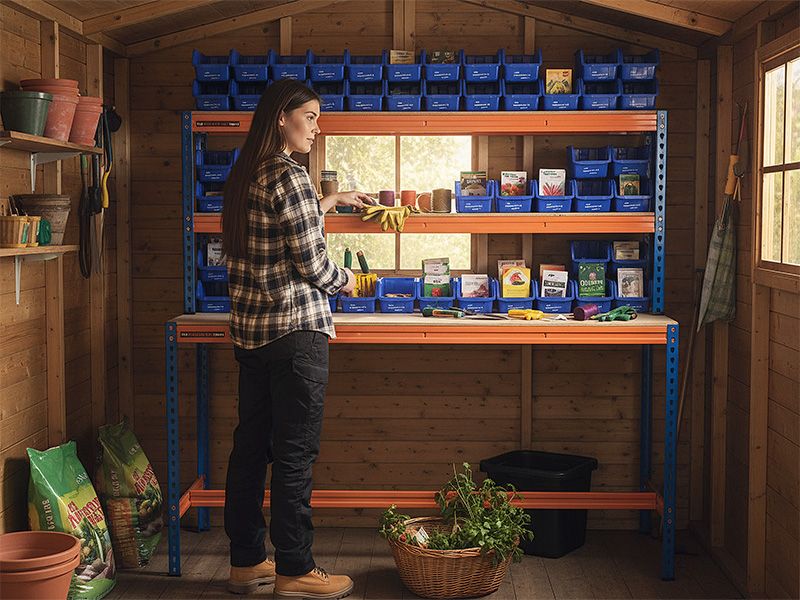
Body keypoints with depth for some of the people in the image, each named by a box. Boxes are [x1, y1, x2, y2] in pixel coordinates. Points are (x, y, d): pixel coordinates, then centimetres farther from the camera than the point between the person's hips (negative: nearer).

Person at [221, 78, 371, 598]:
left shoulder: (245, 175, 11)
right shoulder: (289, 175, -15)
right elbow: (312, 264, -15)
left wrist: (331, 201, 35)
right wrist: (345, 280, 5)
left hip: (250, 330, 9)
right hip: (295, 329, -9)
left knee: (251, 446, 13)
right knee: (295, 452, -2)